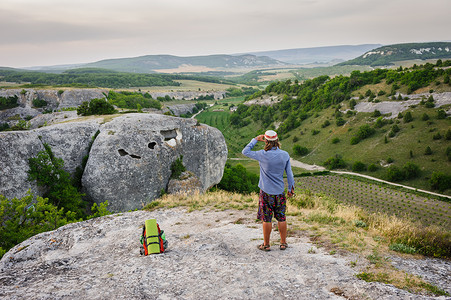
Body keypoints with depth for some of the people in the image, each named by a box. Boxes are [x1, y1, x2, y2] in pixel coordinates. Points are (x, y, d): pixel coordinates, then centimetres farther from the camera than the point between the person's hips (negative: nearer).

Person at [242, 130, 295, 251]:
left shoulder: (263, 155, -15)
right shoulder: (285, 155, -4)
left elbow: (245, 151, -3)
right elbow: (289, 173, 4)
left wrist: (256, 139, 2)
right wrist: (291, 188, 15)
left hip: (266, 192, -3)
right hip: (280, 191, 4)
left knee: (267, 219, 6)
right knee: (281, 218, 13)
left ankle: (266, 245, 17)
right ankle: (283, 243, 24)